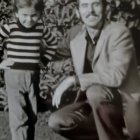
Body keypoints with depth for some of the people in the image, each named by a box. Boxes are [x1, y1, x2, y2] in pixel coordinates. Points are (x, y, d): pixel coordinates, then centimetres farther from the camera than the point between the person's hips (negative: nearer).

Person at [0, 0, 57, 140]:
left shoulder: (41, 28, 0)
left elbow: (53, 43, 19)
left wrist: (45, 59, 10)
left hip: (34, 76, 4)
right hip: (14, 76, -3)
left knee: (32, 116, 12)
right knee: (19, 117, -7)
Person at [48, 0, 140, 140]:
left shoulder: (119, 32, -18)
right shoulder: (75, 33, 1)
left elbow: (116, 76, -29)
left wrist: (73, 80, -27)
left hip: (124, 103, -6)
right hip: (94, 102, 6)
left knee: (95, 91, -34)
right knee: (56, 122, -9)